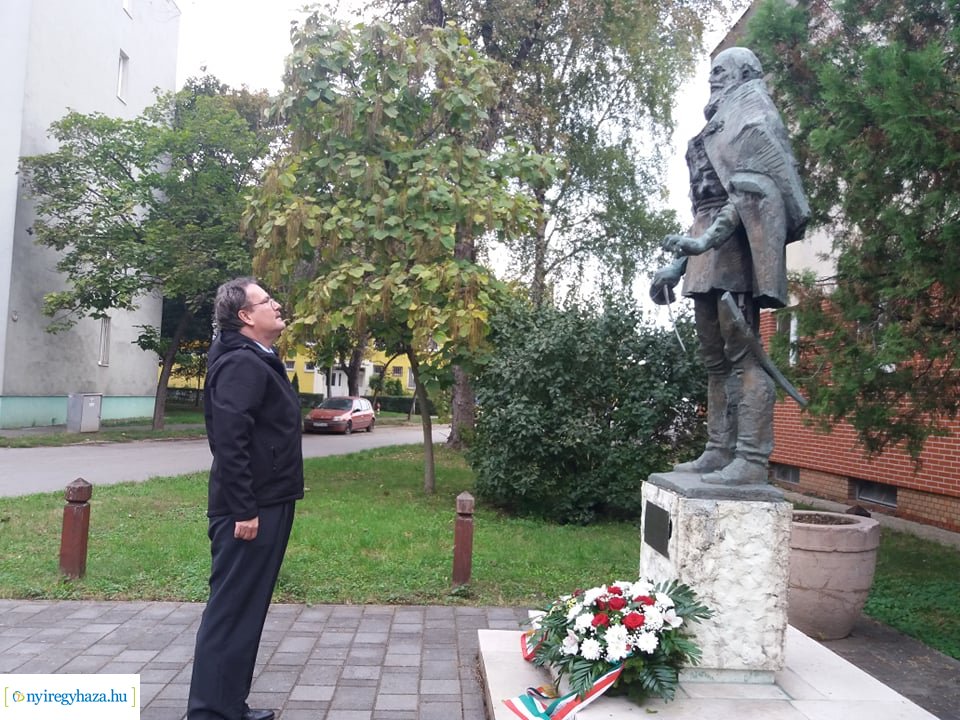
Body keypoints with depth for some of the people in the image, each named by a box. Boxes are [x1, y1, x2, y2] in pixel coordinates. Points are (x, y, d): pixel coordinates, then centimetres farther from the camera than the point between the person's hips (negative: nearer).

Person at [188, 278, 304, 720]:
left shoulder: (259, 361, 16)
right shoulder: (240, 363, -16)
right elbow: (229, 441, -24)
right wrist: (243, 511, -24)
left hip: (267, 504, 10)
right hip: (251, 510, -10)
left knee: (245, 610, 15)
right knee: (230, 610, -2)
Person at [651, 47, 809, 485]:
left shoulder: (751, 114, 4)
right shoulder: (716, 129, 30)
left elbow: (755, 187, -13)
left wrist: (709, 237, -26)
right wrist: (678, 262, 20)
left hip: (735, 246, -9)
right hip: (711, 253, 9)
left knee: (742, 353, -14)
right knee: (715, 357, 6)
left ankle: (752, 460, -15)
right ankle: (719, 452, 10)